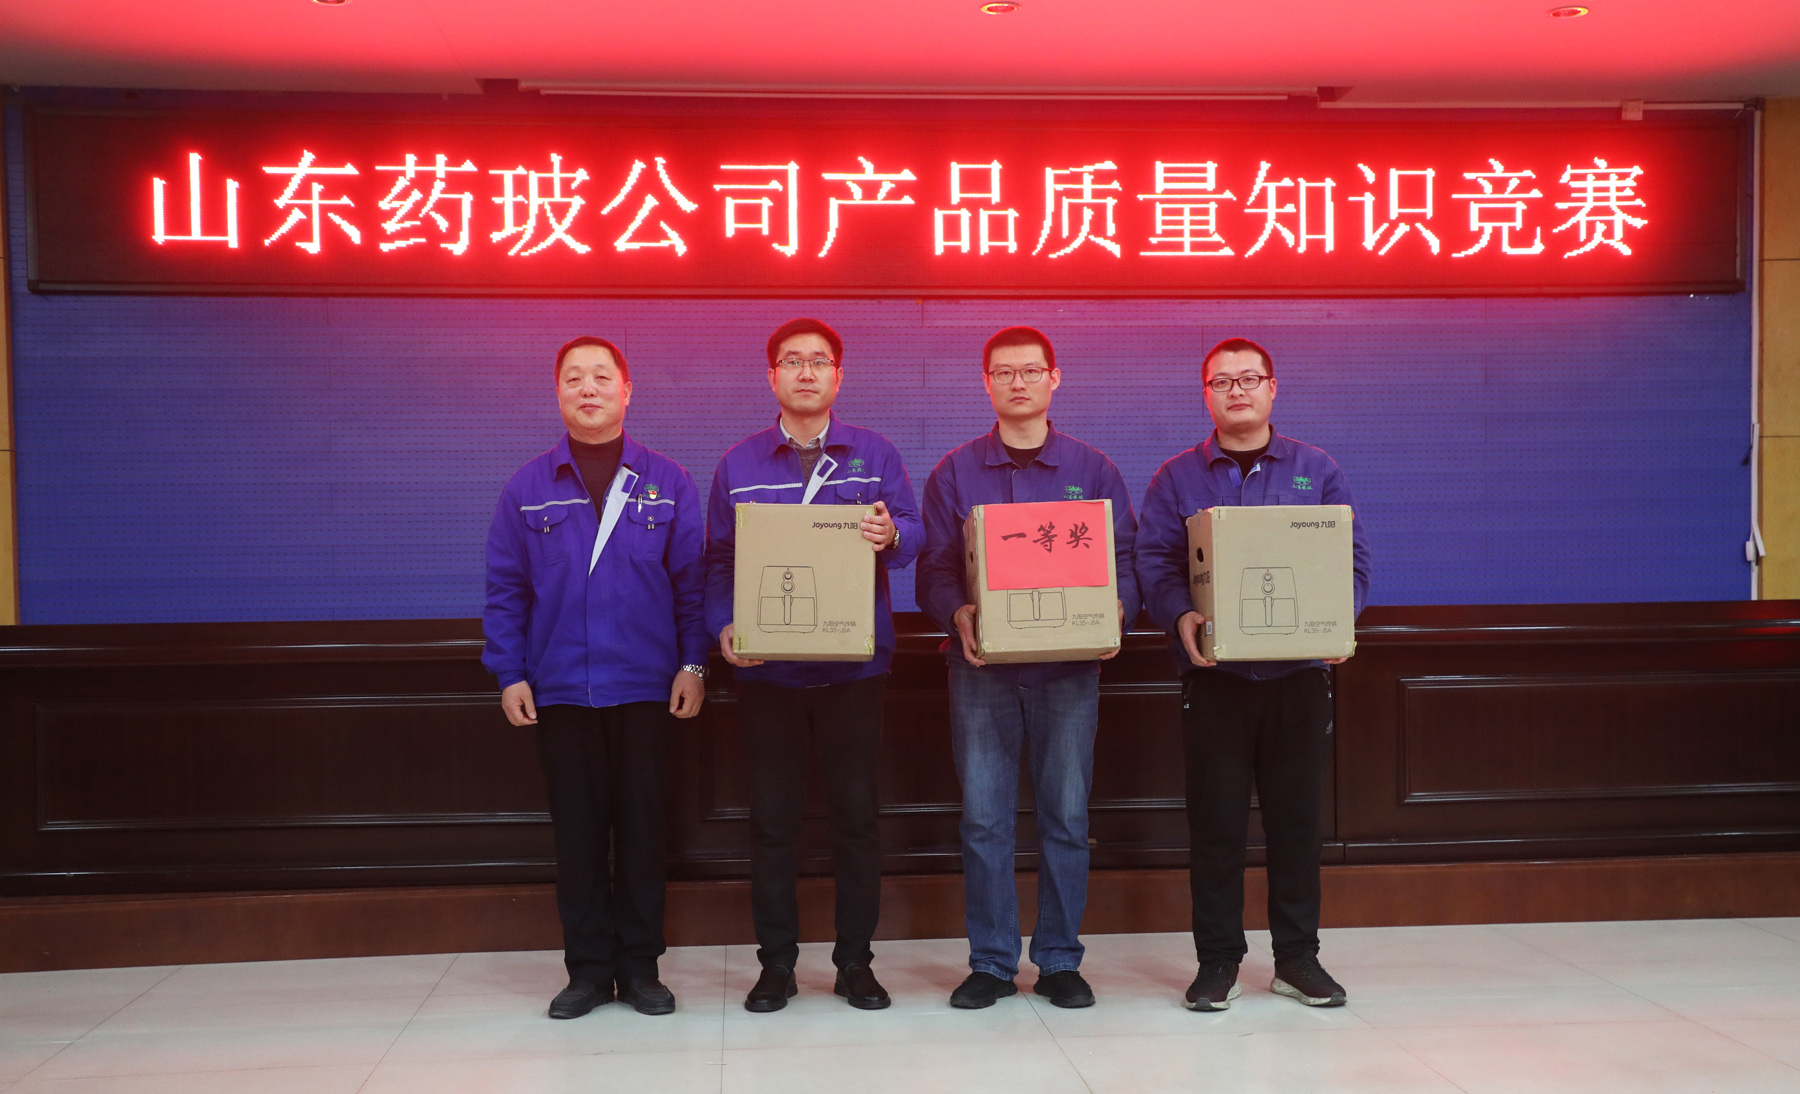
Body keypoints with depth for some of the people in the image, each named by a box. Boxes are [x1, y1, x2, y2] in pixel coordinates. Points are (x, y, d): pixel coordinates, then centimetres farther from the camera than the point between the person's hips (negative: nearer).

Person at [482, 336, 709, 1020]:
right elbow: (505, 588, 6)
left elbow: (693, 579, 4)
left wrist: (694, 663, -3)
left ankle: (640, 965, 19)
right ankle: (588, 968, 19)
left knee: (642, 827, 6)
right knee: (576, 830, 7)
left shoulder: (667, 484, 5)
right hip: (559, 690, 1)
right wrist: (509, 674, -1)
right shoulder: (528, 489, 6)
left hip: (645, 688, 0)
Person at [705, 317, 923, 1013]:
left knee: (856, 811, 4)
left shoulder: (874, 454, 6)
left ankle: (855, 960, 17)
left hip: (854, 663, 0)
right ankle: (776, 962, 17)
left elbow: (912, 532, -5)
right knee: (772, 816, 5)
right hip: (766, 668, 1)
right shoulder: (739, 462, 8)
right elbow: (718, 559, 6)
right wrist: (724, 627, -11)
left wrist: (890, 535, -28)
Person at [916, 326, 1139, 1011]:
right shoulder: (955, 473, 8)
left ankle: (1060, 960, 16)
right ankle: (991, 962, 13)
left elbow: (1124, 562, 6)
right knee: (984, 818, 1)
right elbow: (934, 570, 4)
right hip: (981, 666, 0)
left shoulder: (1092, 470, 8)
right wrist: (958, 616, -17)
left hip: (1069, 666, 0)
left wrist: (1116, 614, -14)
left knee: (1066, 816, 3)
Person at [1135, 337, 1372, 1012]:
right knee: (1216, 821, 2)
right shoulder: (1176, 478, 7)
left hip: (1299, 674, 1)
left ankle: (1298, 957, 20)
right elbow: (1154, 559, -2)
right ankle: (1217, 961, 14)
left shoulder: (1317, 471, 9)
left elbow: (1354, 558, 5)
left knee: (1296, 816, 7)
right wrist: (1181, 617, -21)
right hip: (1213, 674, -1)